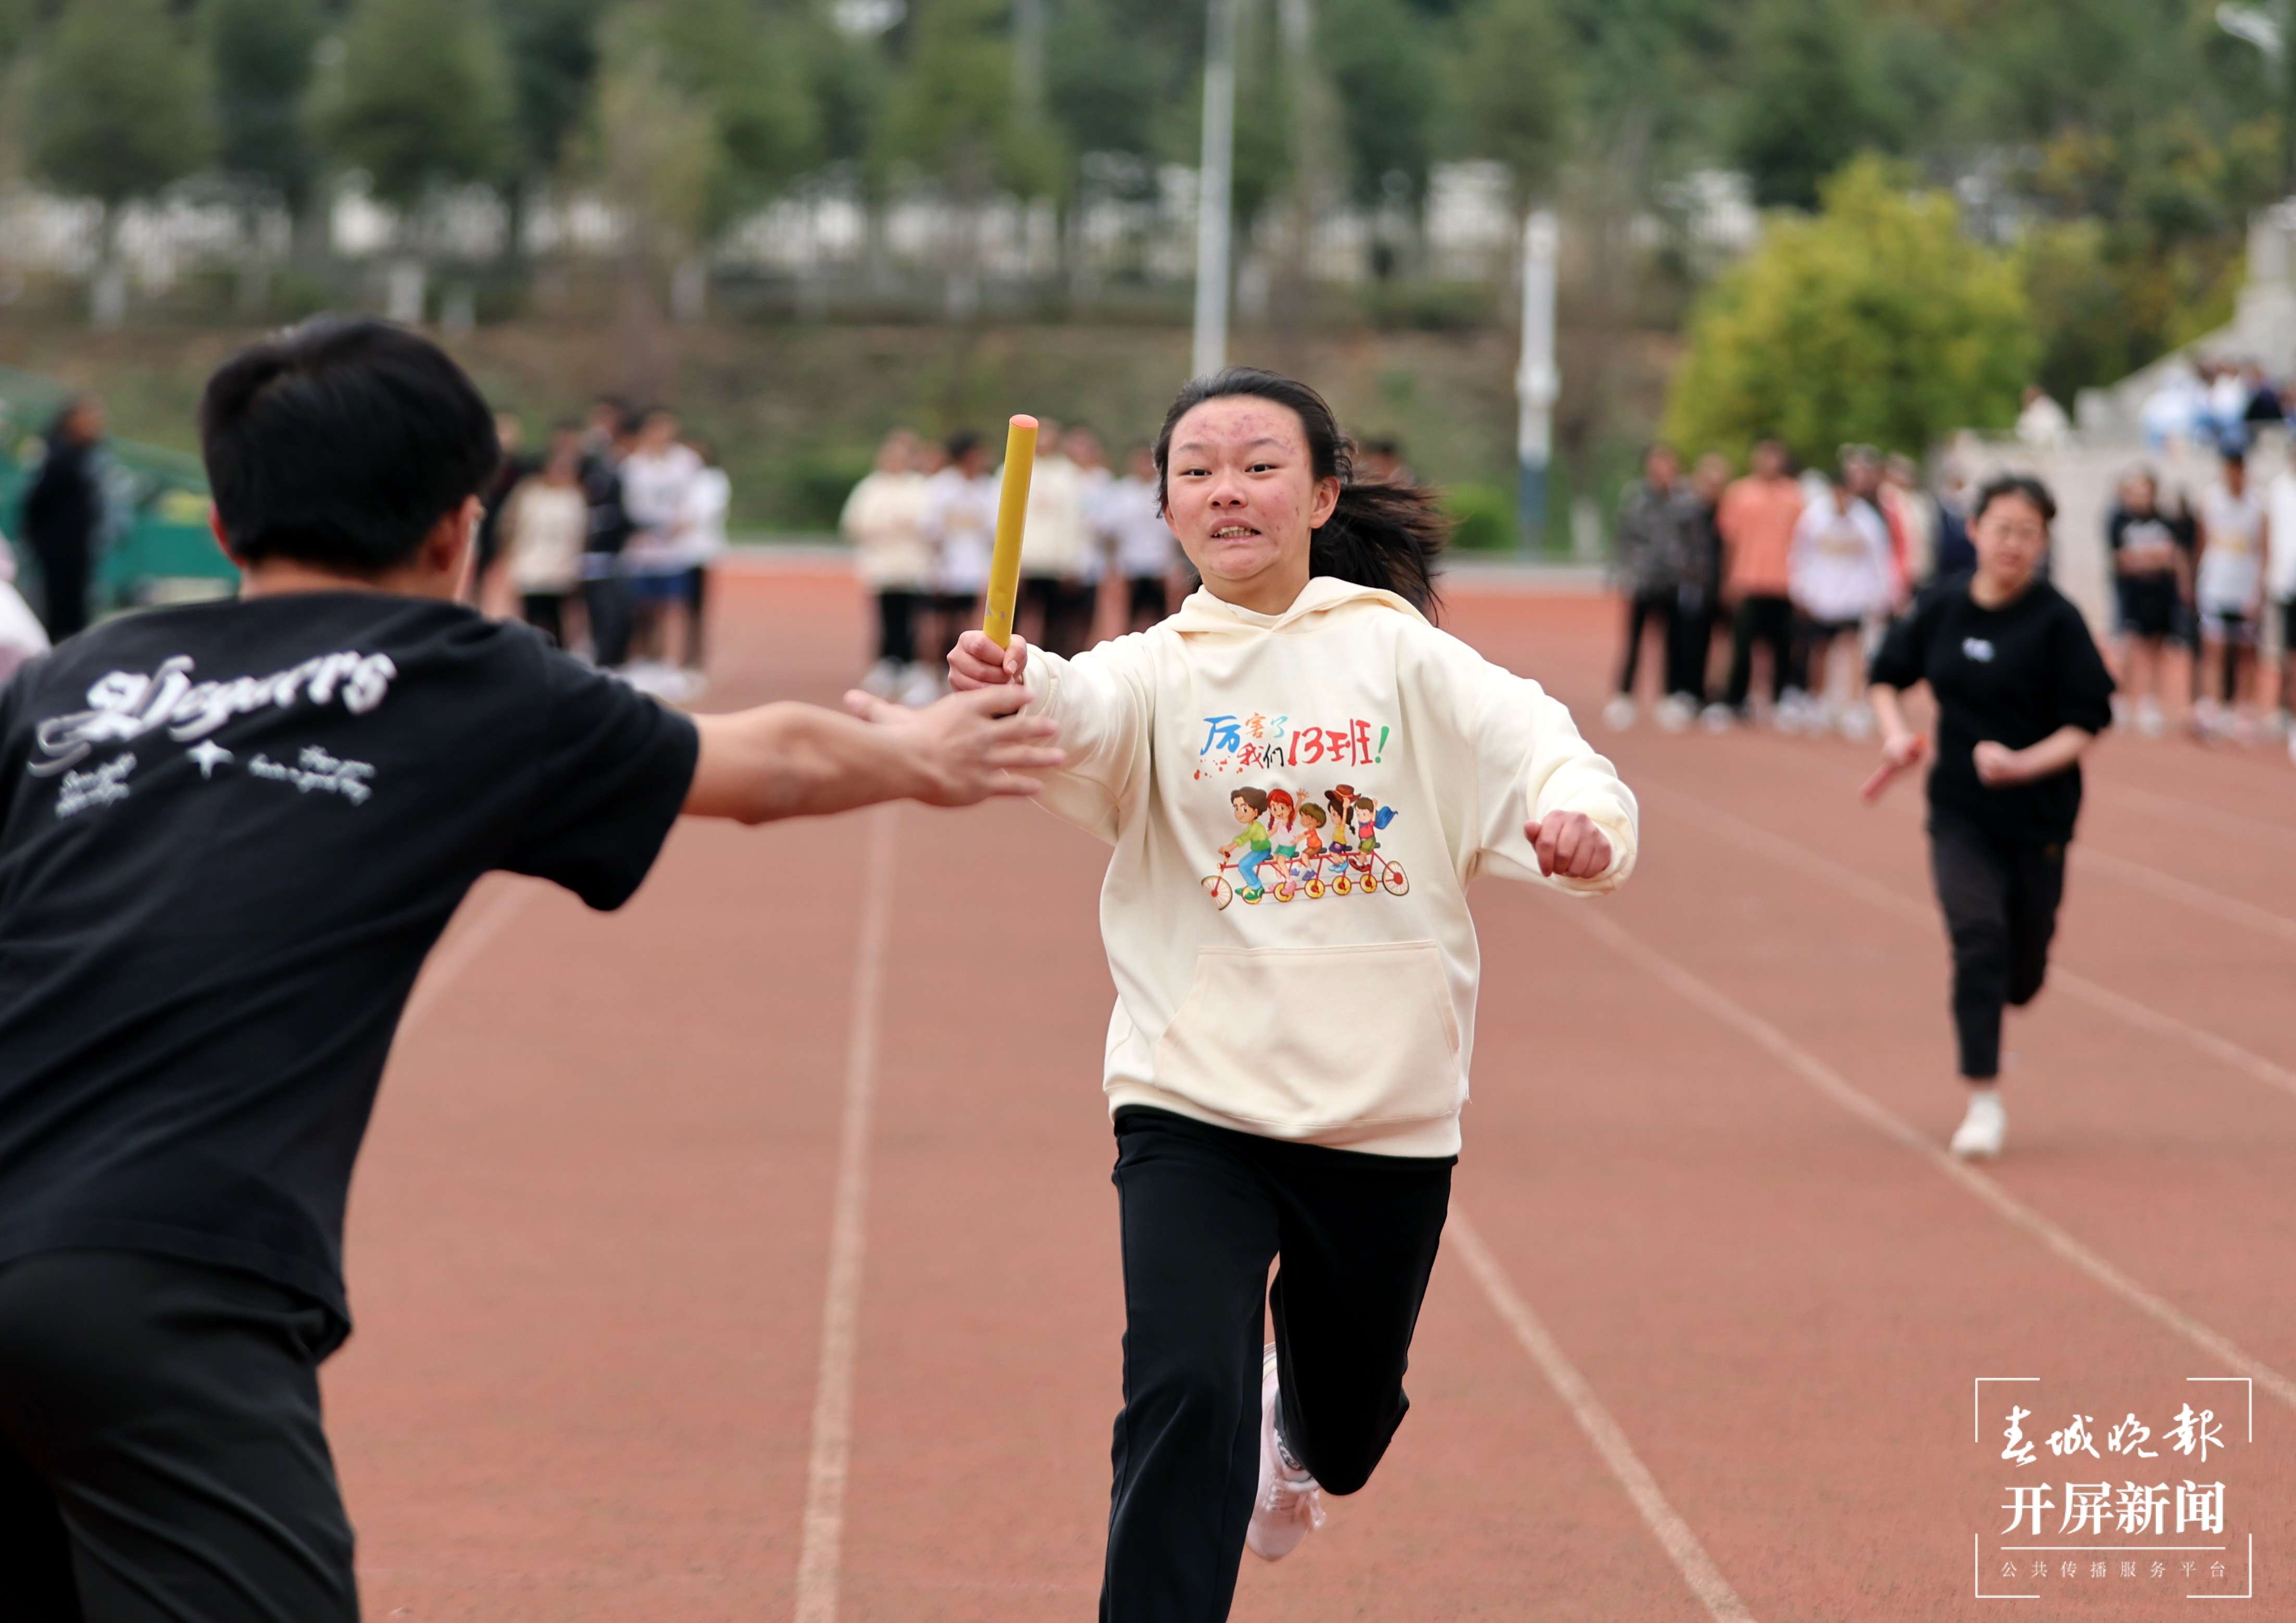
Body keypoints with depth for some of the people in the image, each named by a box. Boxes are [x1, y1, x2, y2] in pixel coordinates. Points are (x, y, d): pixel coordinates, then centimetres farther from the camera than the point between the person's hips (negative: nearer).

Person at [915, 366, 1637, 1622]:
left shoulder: (1399, 654, -1)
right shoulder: (1156, 672, -4)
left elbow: (1531, 743, -12)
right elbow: (1087, 720, -25)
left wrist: (1579, 815, -35)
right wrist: (1016, 688, -48)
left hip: (1386, 1108, 2)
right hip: (1194, 1105, -2)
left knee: (1348, 1432, 20)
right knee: (1184, 1394, -22)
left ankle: (1290, 1431, 57)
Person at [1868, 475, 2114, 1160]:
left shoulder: (2057, 621, -11)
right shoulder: (1942, 607, -2)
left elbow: (2087, 723, -10)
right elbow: (1889, 674, 14)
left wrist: (2023, 764, -24)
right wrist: (1895, 732, -4)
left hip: (2039, 814, -1)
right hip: (1960, 813, 1)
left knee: (2021, 972, 11)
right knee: (1977, 939, -17)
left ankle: (1987, 1023, 47)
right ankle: (1985, 1098, -9)